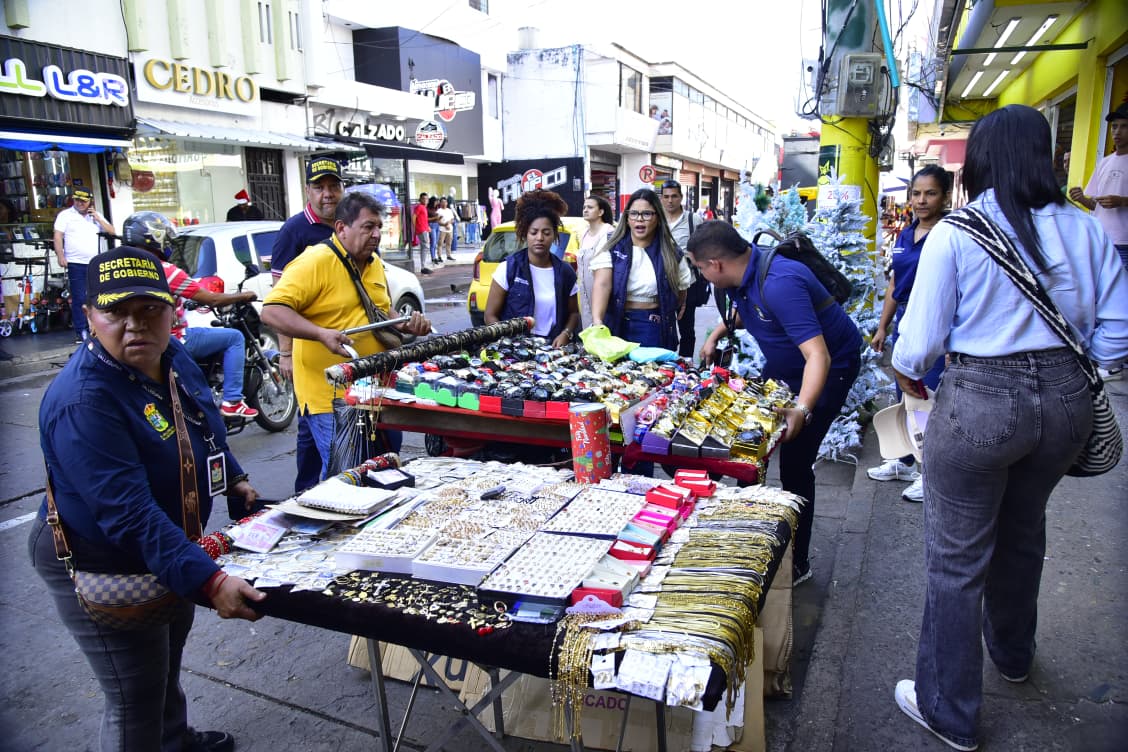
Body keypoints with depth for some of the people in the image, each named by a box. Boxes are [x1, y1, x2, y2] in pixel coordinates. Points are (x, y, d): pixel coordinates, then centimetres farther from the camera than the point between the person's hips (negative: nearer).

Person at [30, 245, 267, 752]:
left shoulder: (172, 356, -7)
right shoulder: (82, 401, -32)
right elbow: (129, 514, -38)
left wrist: (233, 479, 15)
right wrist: (210, 582, -44)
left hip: (171, 549, 9)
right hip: (100, 569, -8)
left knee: (167, 665, 31)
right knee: (135, 705, 6)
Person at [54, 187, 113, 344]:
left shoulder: (95, 215, 15)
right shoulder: (65, 215, 2)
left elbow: (111, 230, 9)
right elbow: (58, 236, -4)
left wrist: (97, 218, -3)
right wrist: (60, 256, -14)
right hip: (75, 263, -4)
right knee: (79, 299, -5)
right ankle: (80, 332, -2)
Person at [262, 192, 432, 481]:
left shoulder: (375, 263, 14)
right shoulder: (315, 261, -12)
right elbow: (271, 311, -19)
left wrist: (407, 324, 7)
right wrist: (322, 334, -30)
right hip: (329, 396, -7)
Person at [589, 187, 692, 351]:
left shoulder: (670, 252, 1)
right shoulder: (613, 250, -5)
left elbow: (681, 286, 14)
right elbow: (602, 284, -20)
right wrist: (597, 320, -35)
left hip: (657, 329, 1)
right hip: (618, 325, -1)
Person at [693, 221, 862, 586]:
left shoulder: (779, 284, -36)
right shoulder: (743, 273, -8)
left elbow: (818, 356, -43)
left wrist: (802, 409, -55)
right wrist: (718, 332, 7)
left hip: (828, 367, -9)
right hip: (783, 364, 10)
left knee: (795, 463, -11)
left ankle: (797, 563, 6)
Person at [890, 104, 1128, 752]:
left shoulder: (954, 235, -13)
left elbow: (921, 340, -13)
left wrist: (907, 373, 8)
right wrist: (1065, 367, 19)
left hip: (981, 404, -5)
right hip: (1067, 401, 6)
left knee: (957, 559, 8)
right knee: (1023, 532, 28)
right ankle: (1013, 653, 53)